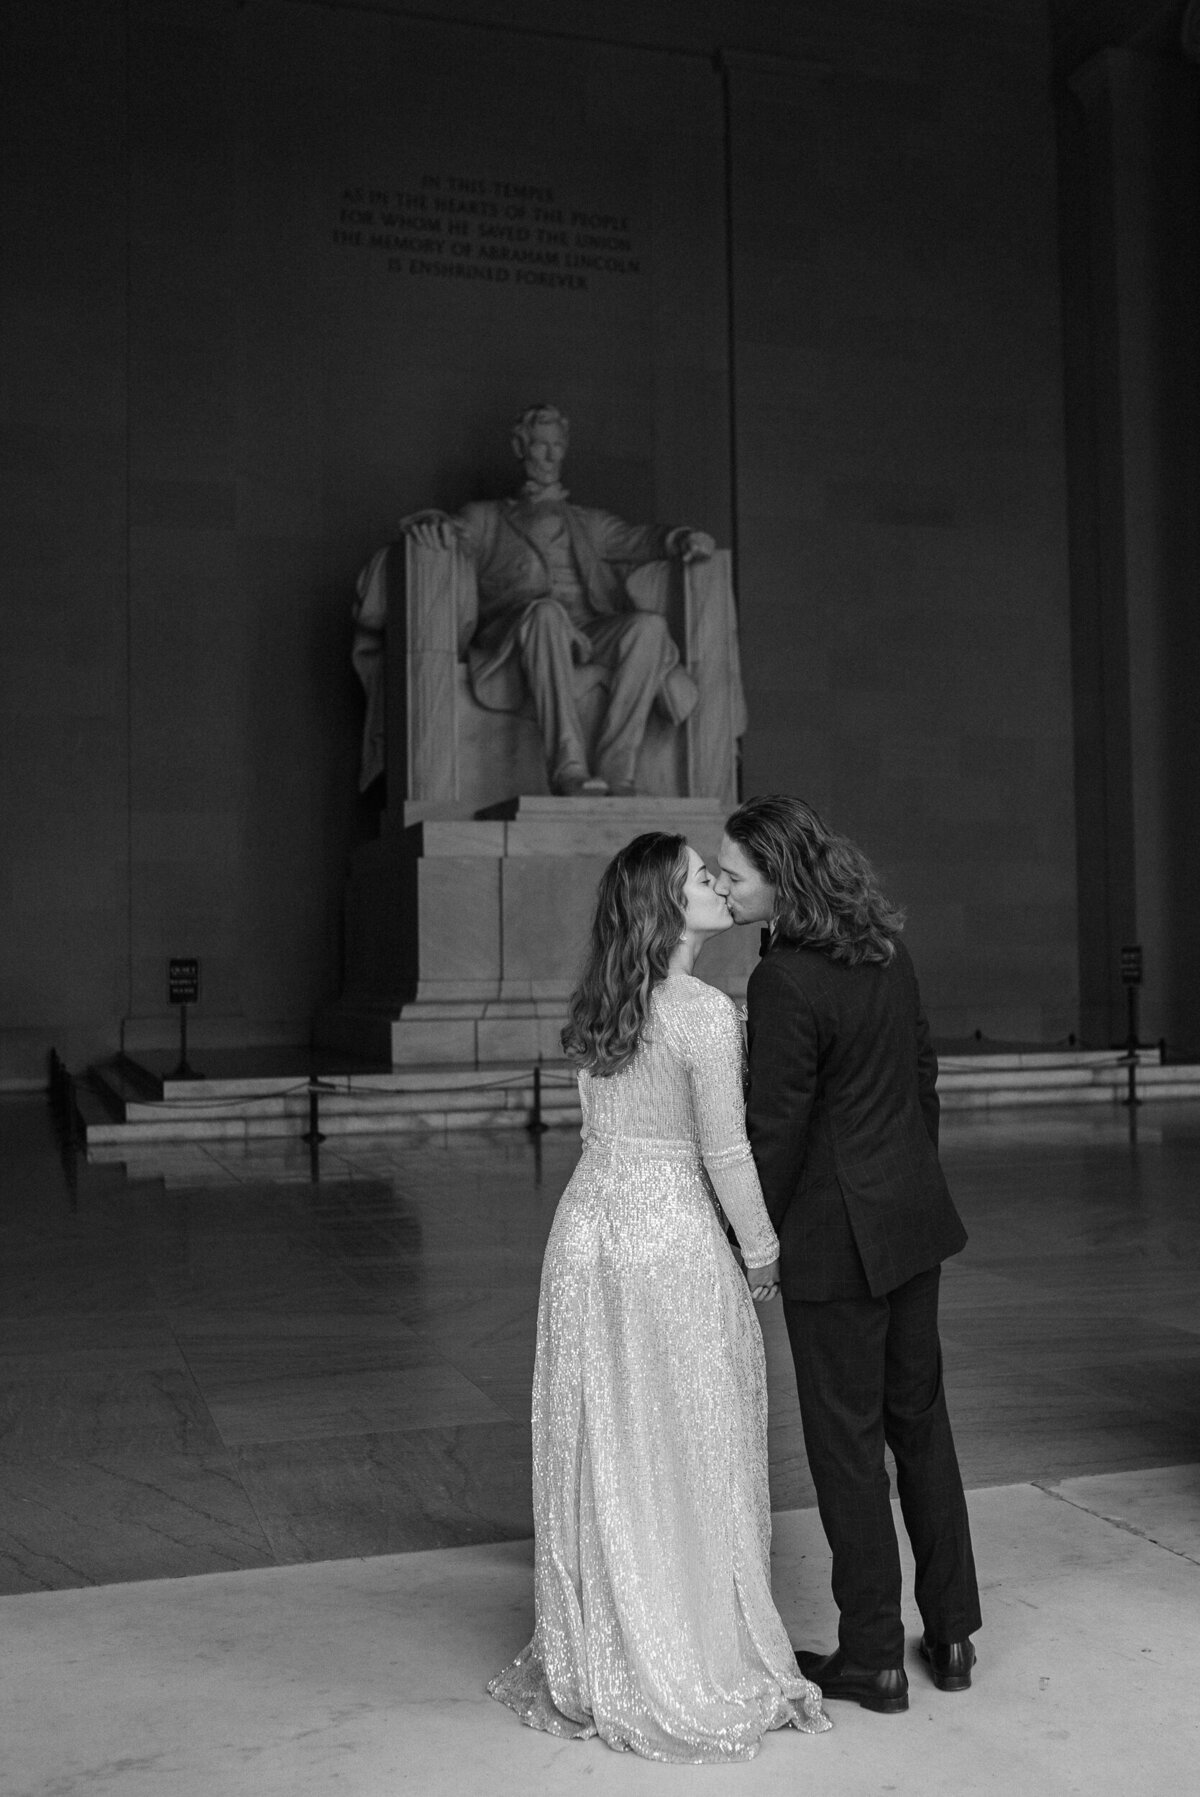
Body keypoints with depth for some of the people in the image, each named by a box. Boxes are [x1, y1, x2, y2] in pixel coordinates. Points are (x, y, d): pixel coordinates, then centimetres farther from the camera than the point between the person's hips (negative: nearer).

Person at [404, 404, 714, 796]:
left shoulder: (589, 522, 35)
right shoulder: (487, 518, 29)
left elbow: (639, 539, 20)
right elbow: (457, 534, 11)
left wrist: (683, 538, -4)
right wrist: (433, 523, -16)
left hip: (589, 631, 3)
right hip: (514, 634, -2)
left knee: (650, 625, -31)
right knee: (547, 612, -40)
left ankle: (615, 771, -38)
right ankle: (569, 770, -49)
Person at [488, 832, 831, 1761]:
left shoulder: (597, 1005, 6)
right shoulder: (707, 1014, -15)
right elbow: (725, 1153, -12)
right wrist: (762, 1252, 2)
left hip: (587, 1223, 6)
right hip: (671, 1235, -6)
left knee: (600, 1454, 14)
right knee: (688, 1457, 8)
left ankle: (592, 1668, 27)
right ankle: (700, 1667, 21)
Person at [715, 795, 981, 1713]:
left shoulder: (784, 982, -22)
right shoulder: (886, 951, 3)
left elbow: (777, 1130, -19)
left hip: (837, 1238, -8)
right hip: (914, 1217, 8)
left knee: (848, 1440, 6)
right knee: (921, 1416, 18)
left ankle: (873, 1657, 19)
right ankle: (953, 1635, 29)